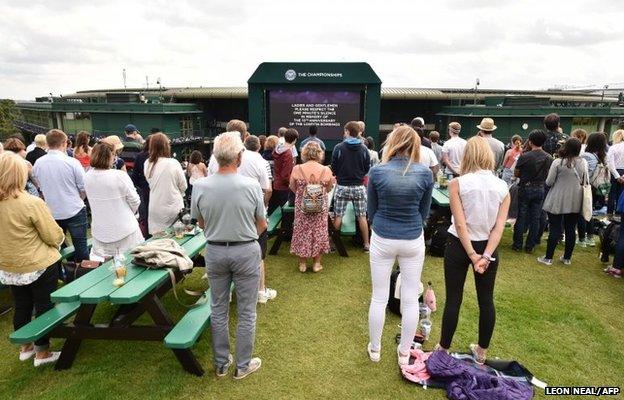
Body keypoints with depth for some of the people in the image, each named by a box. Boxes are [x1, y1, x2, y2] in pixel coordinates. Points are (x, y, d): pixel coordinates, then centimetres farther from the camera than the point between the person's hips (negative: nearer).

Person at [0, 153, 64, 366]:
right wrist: (58, 238, 4)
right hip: (39, 266, -6)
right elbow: (55, 236, -18)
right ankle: (42, 353, 23)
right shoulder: (32, 203, -25)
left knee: (21, 307, 21)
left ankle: (25, 347, 38)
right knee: (44, 307, 10)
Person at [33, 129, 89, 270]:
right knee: (80, 245, 8)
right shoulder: (72, 162, -17)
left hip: (51, 212, 4)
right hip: (74, 211, -4)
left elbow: (39, 186, 8)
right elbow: (83, 188, -10)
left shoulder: (38, 163, -5)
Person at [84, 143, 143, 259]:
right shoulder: (120, 176, -20)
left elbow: (93, 199, 7)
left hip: (99, 232, 5)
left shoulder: (87, 177, -6)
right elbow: (135, 201, -10)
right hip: (124, 231, -4)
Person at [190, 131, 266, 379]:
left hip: (215, 251, 3)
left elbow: (201, 223, 3)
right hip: (246, 251, -2)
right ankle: (243, 365, 26)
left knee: (218, 310, 18)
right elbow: (262, 224, -5)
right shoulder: (251, 186, -17)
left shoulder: (200, 186, -11)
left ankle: (221, 363, 32)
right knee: (246, 312, 12)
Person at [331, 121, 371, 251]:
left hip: (342, 186, -1)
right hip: (359, 187, 1)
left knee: (338, 216, 9)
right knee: (362, 217, 9)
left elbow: (333, 168, -2)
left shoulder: (339, 147, -9)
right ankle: (366, 243, 16)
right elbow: (367, 168, 3)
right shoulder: (364, 149, -5)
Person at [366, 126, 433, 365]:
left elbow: (371, 210, 1)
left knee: (379, 297, 13)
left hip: (382, 240, 0)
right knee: (411, 299, 14)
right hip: (413, 241, 1)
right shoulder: (425, 174, -8)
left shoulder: (377, 172, -11)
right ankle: (404, 353, 27)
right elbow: (424, 211, 4)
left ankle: (375, 350, 29)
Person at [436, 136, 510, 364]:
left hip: (459, 246, -3)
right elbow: (499, 226, -10)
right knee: (486, 300, 16)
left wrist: (472, 255, -14)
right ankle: (482, 352, 31)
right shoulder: (503, 187, -3)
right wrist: (486, 256, -15)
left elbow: (460, 224, -18)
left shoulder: (457, 184, -13)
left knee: (453, 300, 8)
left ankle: (443, 349, 23)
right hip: (488, 247, 3)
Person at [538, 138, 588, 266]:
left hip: (557, 202, -3)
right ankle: (567, 258, 23)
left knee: (555, 230, 3)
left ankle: (548, 258, 8)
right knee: (571, 230, 12)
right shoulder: (583, 163, -3)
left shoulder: (558, 162, -12)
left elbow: (549, 182, -8)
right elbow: (586, 181, 6)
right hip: (575, 202, 3)